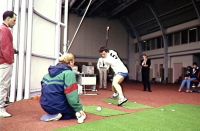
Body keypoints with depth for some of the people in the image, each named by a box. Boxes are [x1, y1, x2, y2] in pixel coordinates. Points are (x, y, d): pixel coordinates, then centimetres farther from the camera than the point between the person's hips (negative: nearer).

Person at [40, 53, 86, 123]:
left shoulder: (51, 71, 13)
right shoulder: (69, 73, -10)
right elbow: (72, 95, -18)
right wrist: (79, 109, -10)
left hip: (45, 104, 7)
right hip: (57, 105, -7)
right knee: (77, 111, 15)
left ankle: (54, 114, 2)